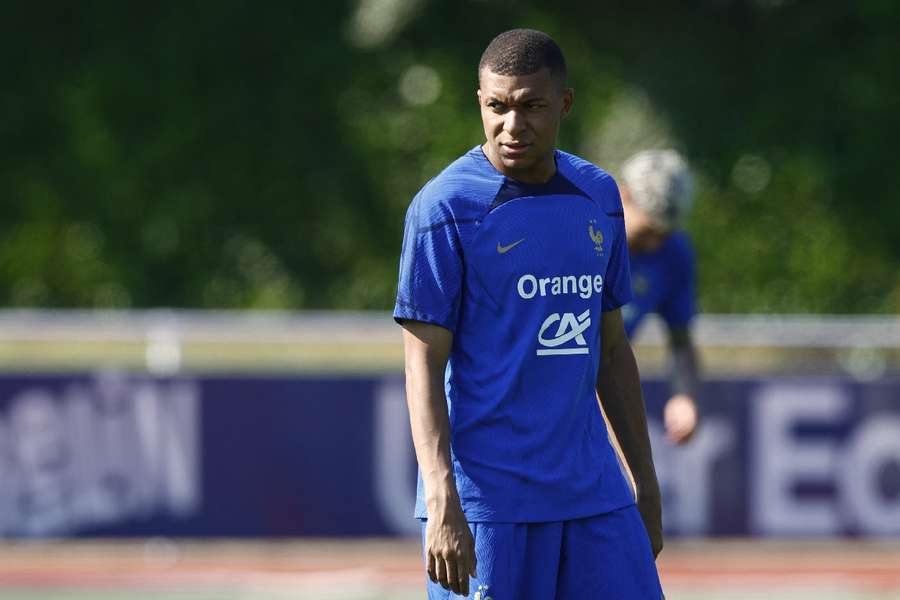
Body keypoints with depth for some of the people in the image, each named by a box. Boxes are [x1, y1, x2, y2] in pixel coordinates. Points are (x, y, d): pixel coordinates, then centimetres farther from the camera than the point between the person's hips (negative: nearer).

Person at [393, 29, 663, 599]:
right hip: (487, 499, -5)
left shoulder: (598, 196, 11)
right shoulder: (444, 207, -7)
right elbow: (424, 364, -10)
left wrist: (648, 487, 18)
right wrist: (442, 506, -19)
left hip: (594, 496, 5)